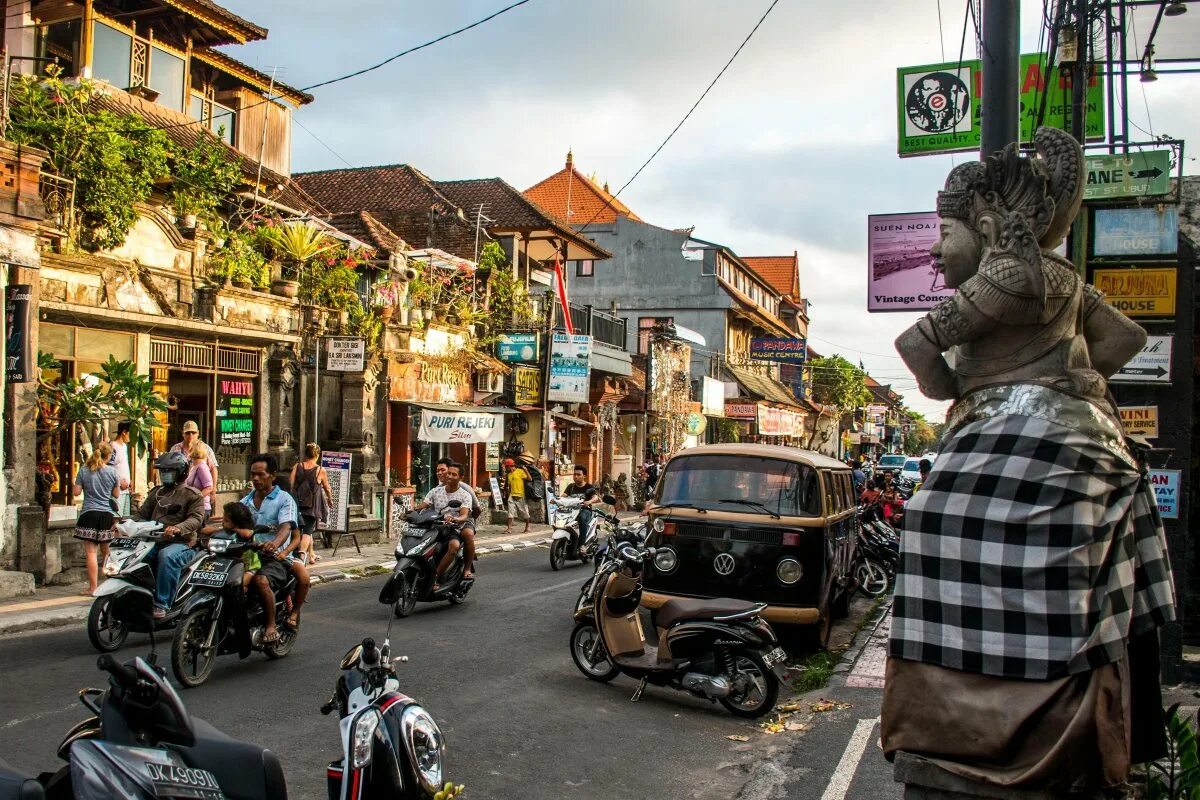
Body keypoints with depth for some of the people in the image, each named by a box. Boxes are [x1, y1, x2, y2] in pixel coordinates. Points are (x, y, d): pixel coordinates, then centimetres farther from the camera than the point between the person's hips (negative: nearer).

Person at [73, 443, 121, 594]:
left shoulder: (84, 470, -1)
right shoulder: (112, 472, 1)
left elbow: (77, 492, 0)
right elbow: (116, 494, 8)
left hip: (89, 514, -2)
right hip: (106, 514, 2)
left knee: (91, 552, -2)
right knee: (106, 552, 14)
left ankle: (93, 587, -3)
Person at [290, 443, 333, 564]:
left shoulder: (297, 467, 0)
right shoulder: (321, 470, -6)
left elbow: (291, 486, 0)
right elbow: (327, 488, 6)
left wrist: (296, 498, 13)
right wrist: (330, 500, 23)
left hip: (298, 504, 4)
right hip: (313, 505, -4)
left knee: (307, 530, 19)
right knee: (307, 531, -1)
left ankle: (311, 555, 31)